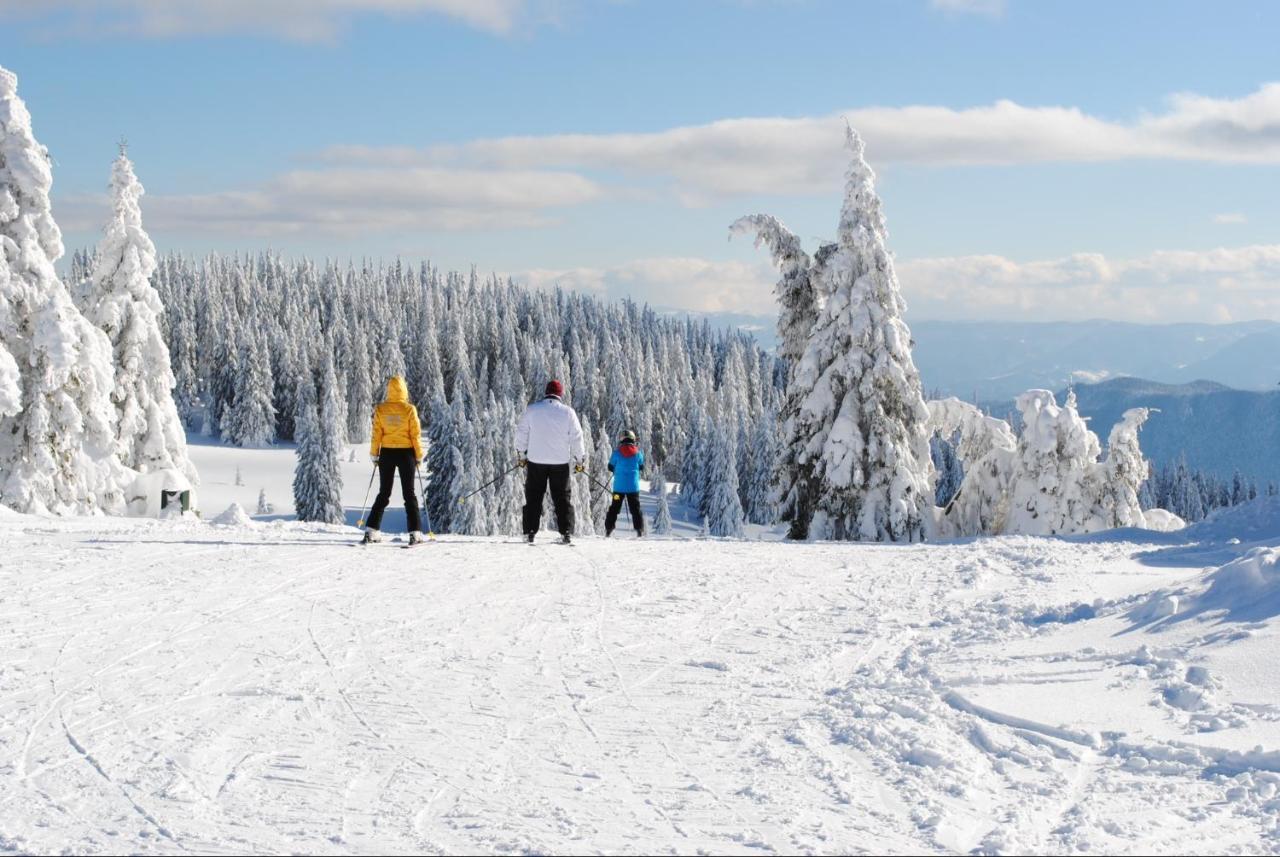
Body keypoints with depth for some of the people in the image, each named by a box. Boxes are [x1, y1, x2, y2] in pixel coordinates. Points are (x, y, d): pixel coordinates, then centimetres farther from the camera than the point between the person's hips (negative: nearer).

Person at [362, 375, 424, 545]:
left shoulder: (380, 409, -5)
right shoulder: (409, 409, -9)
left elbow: (376, 434, -2)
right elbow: (416, 435, -7)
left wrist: (374, 454, 8)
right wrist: (419, 455, 3)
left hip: (387, 453, 2)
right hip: (406, 453, -2)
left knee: (383, 493, 11)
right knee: (409, 493, 5)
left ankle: (373, 531, 4)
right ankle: (415, 533, -2)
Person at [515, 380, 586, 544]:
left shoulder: (532, 410, -3)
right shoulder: (568, 412, -5)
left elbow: (521, 433, 3)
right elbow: (576, 438, -1)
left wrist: (521, 454, 16)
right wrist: (580, 460, 10)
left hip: (536, 461, 0)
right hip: (560, 462, 0)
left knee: (533, 498, 9)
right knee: (562, 498, 8)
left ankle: (530, 532, 5)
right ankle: (566, 532, 0)